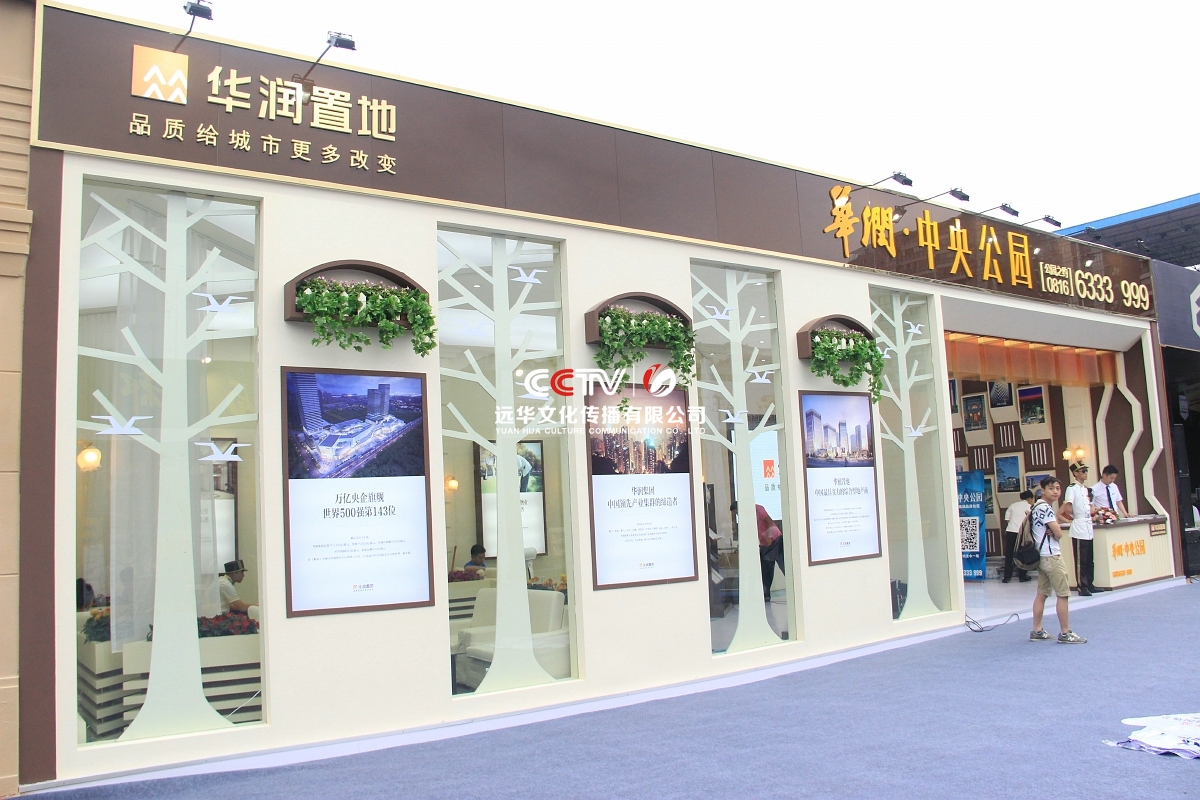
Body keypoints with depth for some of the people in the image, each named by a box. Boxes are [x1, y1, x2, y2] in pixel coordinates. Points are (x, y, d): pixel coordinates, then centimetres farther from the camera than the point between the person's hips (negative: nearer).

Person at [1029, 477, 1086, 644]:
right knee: (1063, 594, -5)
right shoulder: (1045, 508, -16)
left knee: (1042, 593, 10)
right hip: (1051, 555, -10)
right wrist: (1055, 530, 6)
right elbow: (1059, 534, -15)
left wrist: (1051, 531, -6)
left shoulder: (1037, 507, 15)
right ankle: (1065, 633, -2)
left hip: (1041, 555, 10)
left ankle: (1037, 631, 13)